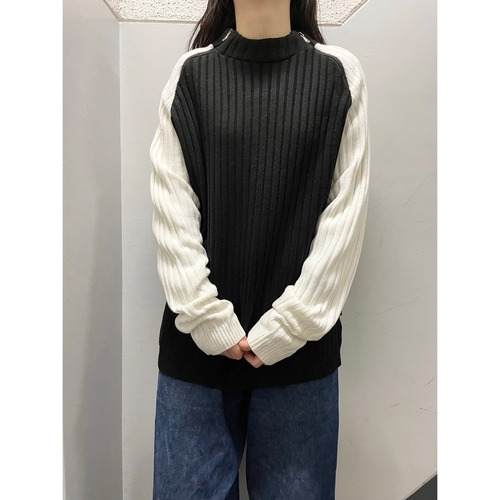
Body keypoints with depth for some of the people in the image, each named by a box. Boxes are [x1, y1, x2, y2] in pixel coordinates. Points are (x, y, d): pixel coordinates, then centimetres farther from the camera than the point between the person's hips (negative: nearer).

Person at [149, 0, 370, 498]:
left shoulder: (339, 74, 4)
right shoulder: (191, 73, 5)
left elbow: (346, 213, -3)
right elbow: (171, 208, -1)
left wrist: (290, 325, -8)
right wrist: (207, 318, -8)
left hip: (299, 346, 0)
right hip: (199, 341, 1)